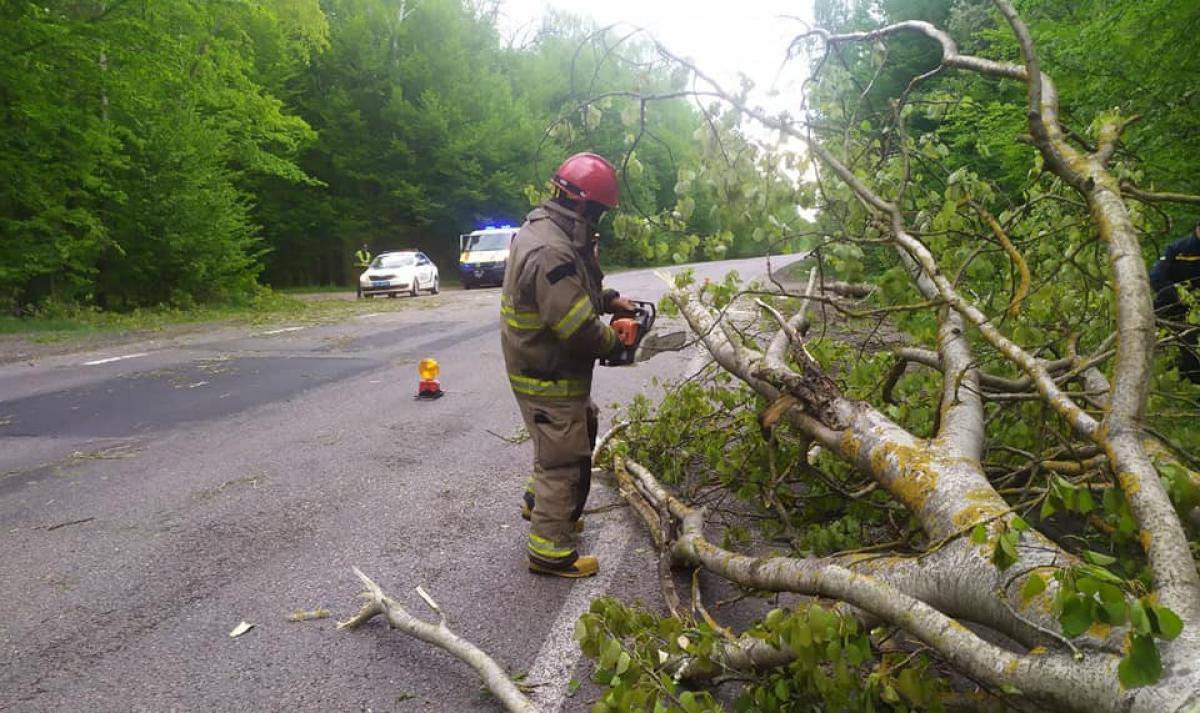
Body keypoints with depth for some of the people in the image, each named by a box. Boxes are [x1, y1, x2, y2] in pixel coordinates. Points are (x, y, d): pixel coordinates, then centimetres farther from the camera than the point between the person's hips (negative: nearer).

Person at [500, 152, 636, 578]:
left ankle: (540, 500, 44)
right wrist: (614, 341, -10)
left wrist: (607, 300, 8)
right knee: (565, 458, 2)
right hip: (548, 378, -10)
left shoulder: (544, 228, 3)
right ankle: (550, 550, 16)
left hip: (541, 365, 10)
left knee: (582, 427, 28)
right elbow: (579, 330, -29)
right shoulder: (551, 253, -31)